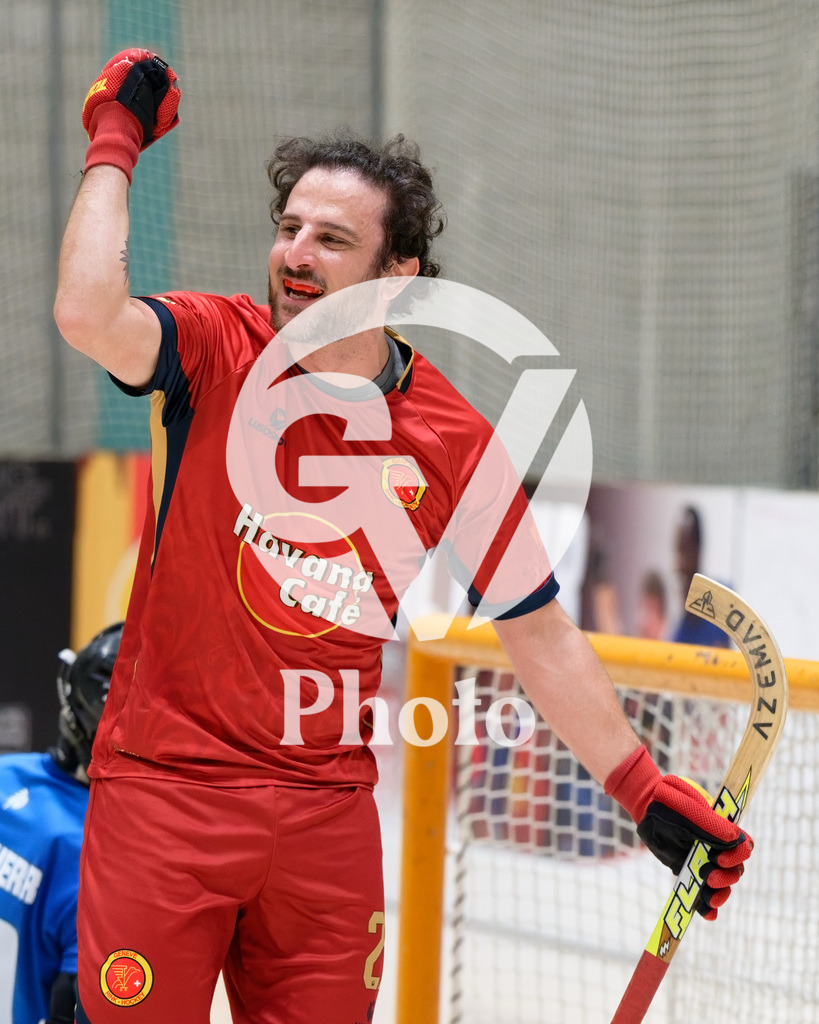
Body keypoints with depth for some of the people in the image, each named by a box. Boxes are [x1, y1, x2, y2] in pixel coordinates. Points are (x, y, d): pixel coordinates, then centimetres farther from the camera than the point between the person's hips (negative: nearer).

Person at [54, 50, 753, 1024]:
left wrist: (646, 790, 6)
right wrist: (114, 144, -16)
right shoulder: (216, 351, -5)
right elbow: (89, 315, -27)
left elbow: (538, 632, 7)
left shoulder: (454, 443, 0)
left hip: (329, 819, 2)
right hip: (165, 787, -2)